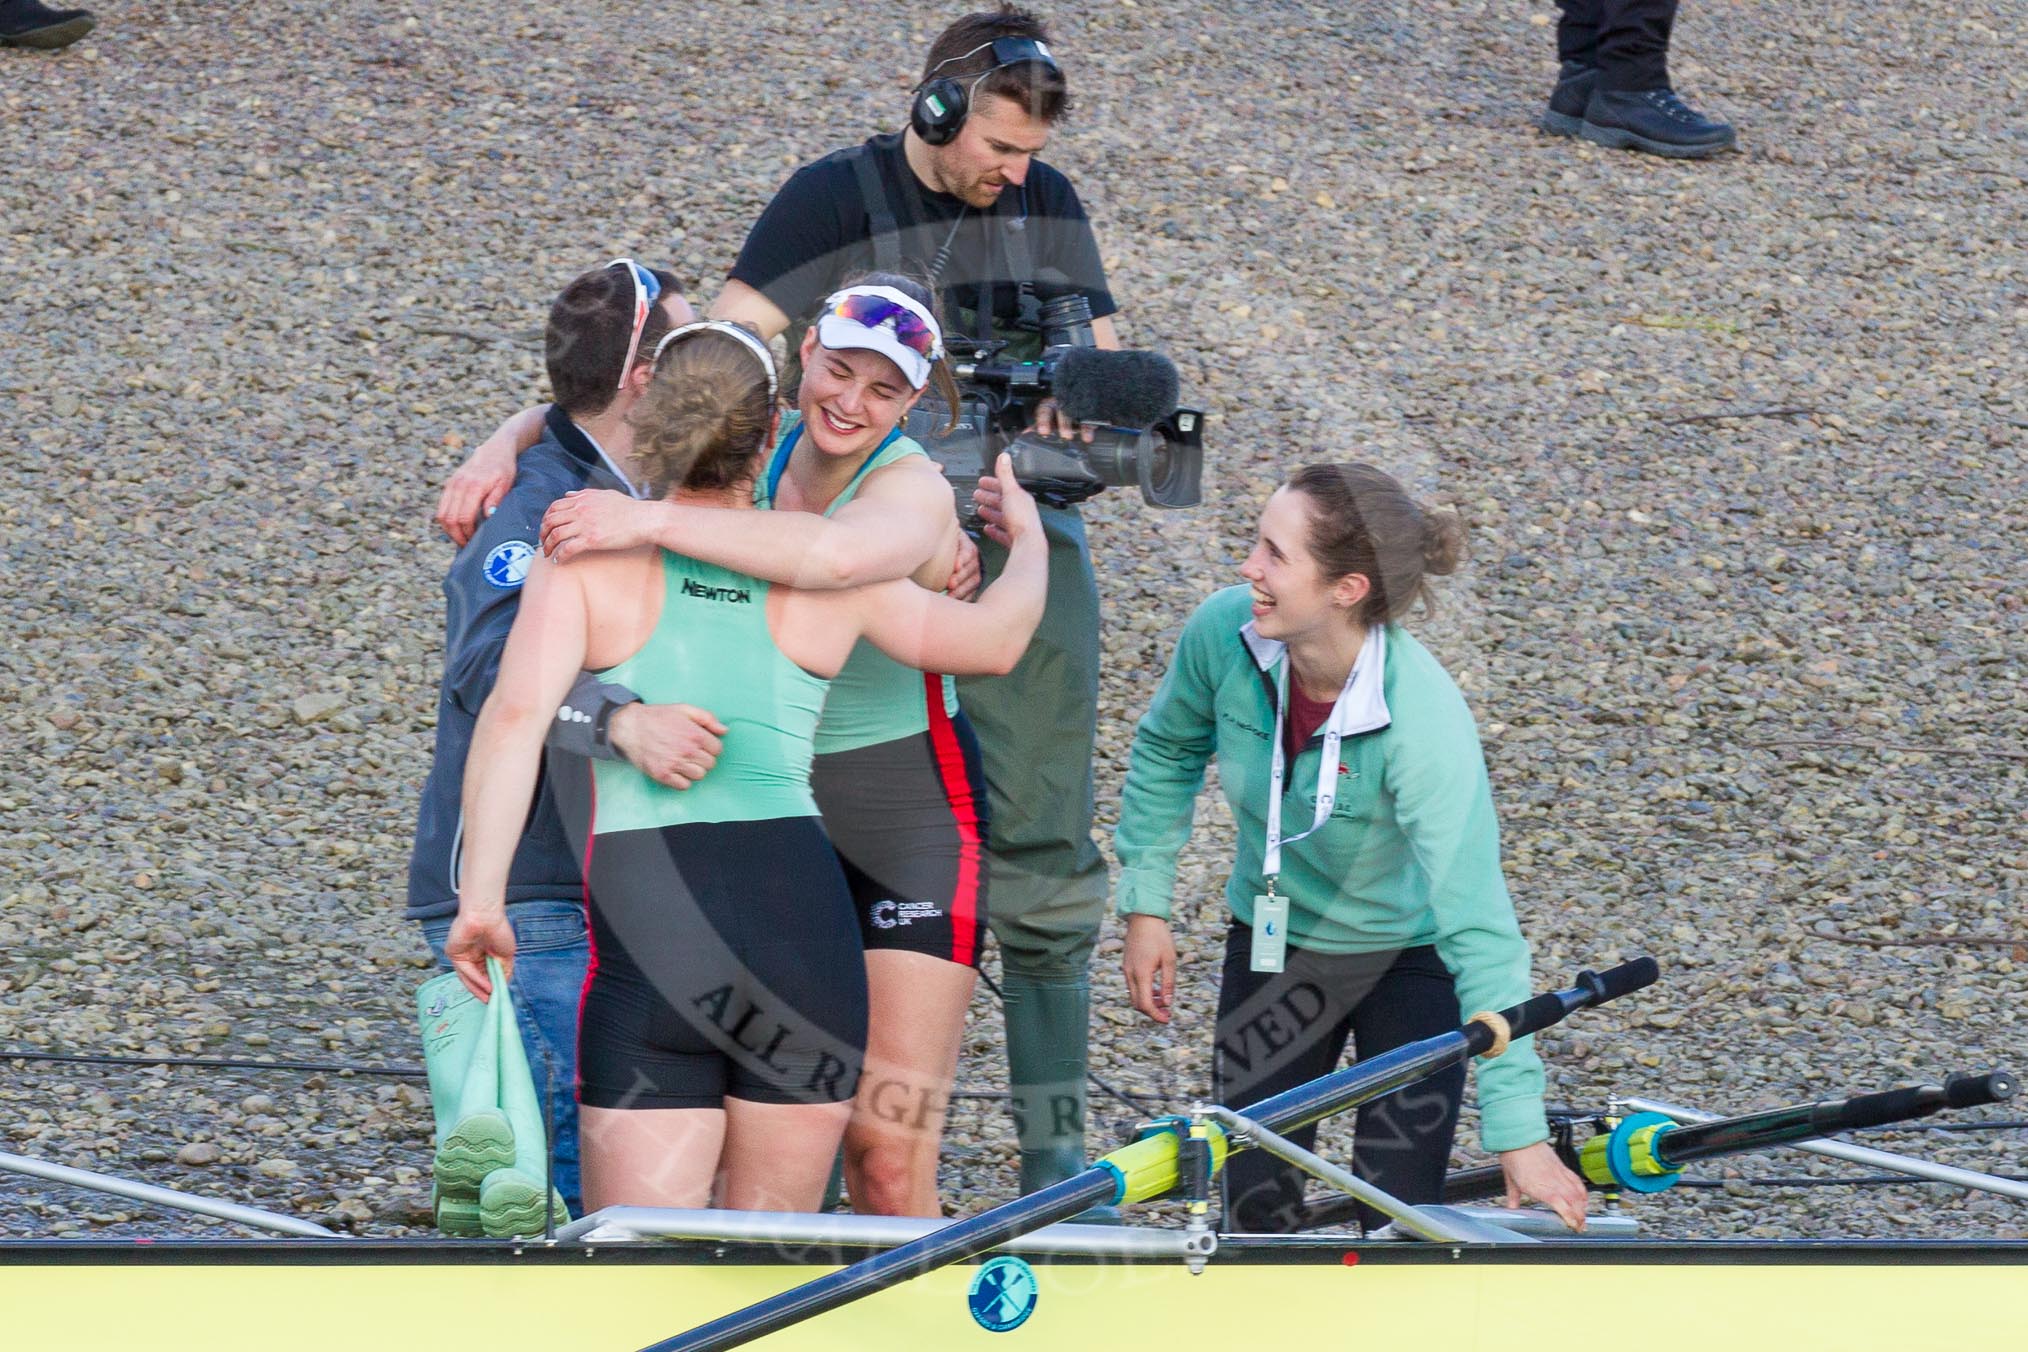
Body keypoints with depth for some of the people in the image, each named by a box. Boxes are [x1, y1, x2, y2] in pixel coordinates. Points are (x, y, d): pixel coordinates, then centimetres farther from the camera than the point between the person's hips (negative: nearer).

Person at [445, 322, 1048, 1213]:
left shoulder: (587, 553, 3)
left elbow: (517, 711, -13)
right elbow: (995, 640, 25)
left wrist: (479, 897, -13)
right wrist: (1028, 543, 46)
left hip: (645, 938, -2)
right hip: (804, 919, 2)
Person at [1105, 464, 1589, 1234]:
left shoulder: (1423, 723, -36)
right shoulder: (1226, 633, -23)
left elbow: (1479, 933, -38)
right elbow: (1168, 753, 3)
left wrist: (1519, 1134, -40)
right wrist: (1146, 904, 1)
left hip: (1408, 960, -4)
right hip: (1274, 943, 4)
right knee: (1256, 1206, 5)